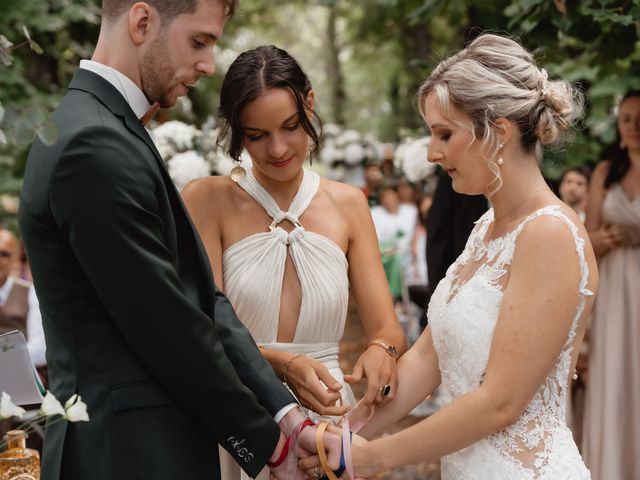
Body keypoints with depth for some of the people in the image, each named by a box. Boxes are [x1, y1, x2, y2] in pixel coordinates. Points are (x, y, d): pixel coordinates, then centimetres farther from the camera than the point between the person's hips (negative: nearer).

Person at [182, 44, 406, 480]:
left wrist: (382, 350, -23)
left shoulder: (348, 204, 4)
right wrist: (283, 364, -28)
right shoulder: (207, 200, -4)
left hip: (328, 418, 3)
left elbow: (388, 327, 0)